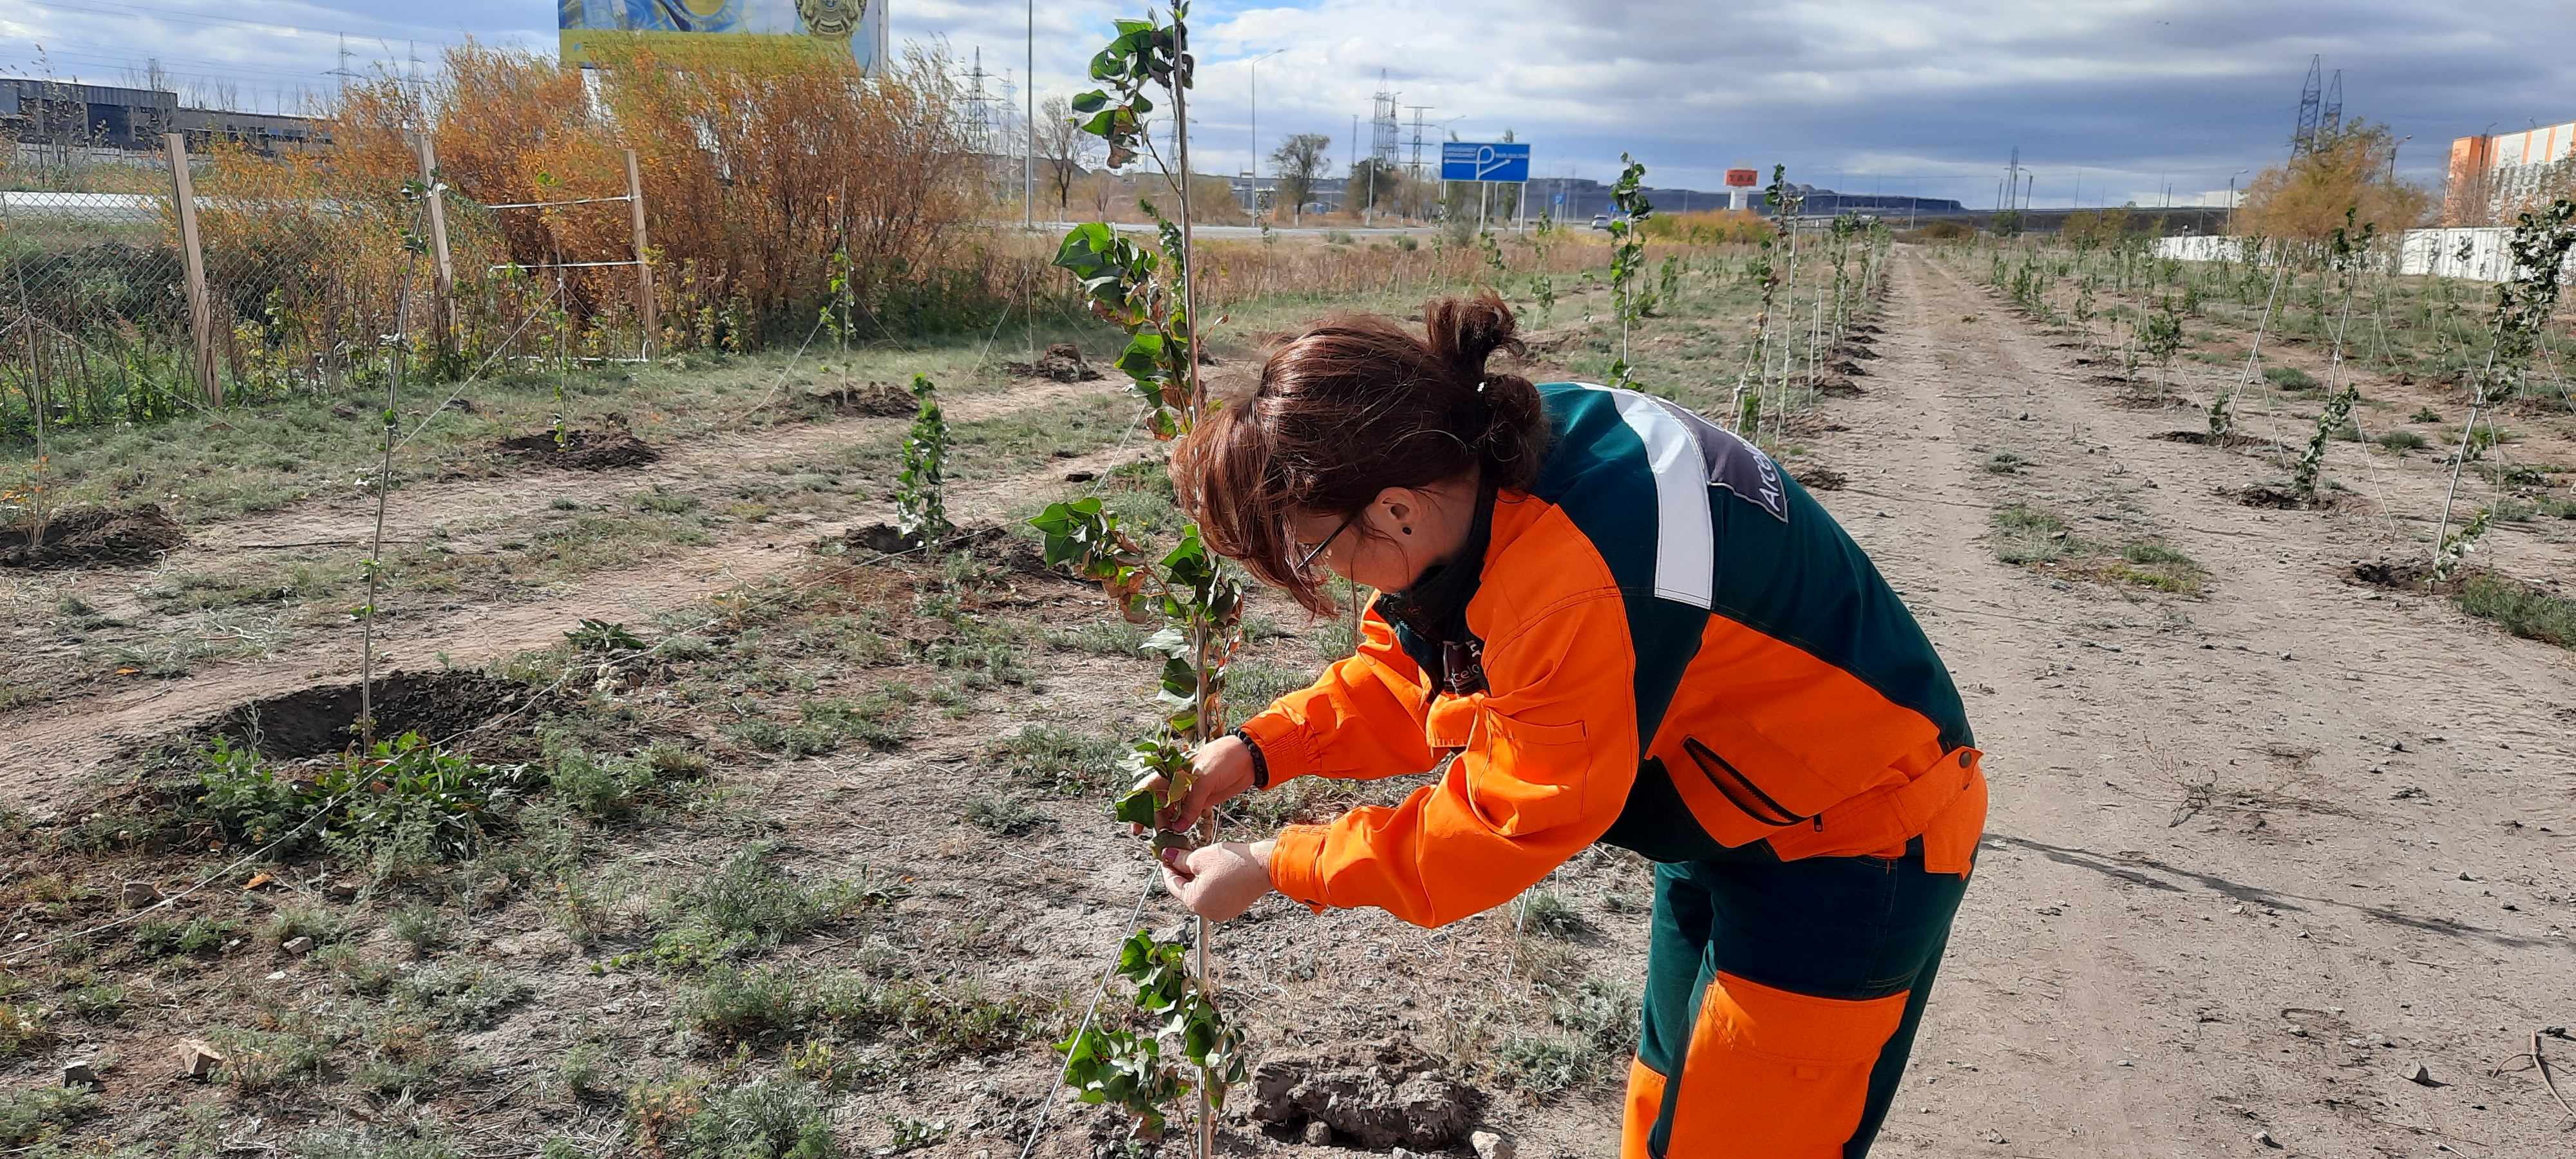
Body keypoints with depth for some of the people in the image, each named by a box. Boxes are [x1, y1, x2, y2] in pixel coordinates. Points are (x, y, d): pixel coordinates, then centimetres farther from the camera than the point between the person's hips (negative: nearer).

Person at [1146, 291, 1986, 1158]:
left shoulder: (1577, 588, -40)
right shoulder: (1485, 457, -13)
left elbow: (1509, 825, -26)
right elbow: (1411, 673, 0)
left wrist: (1274, 869, -18)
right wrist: (1256, 752, -12)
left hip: (1848, 847, -8)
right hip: (1730, 818, 9)